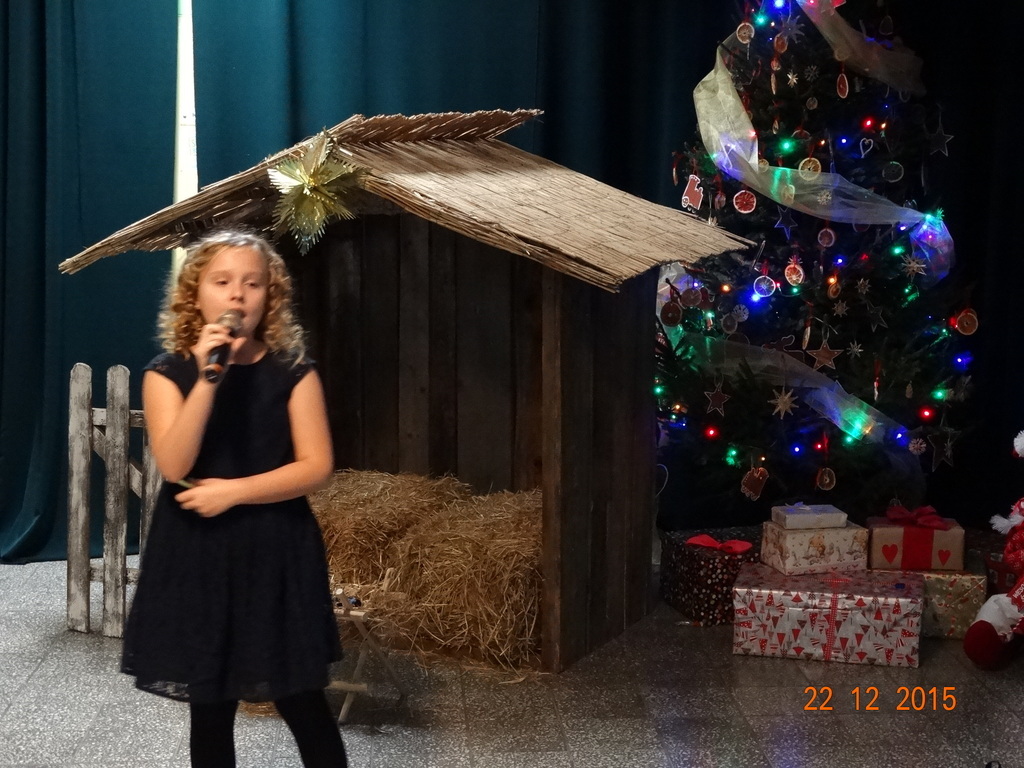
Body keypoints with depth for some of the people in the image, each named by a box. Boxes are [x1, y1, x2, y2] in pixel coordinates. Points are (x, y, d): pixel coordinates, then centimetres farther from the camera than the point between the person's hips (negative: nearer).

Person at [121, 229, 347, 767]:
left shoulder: (292, 372, -2)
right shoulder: (167, 374, -2)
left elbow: (316, 466, -8)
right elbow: (174, 466, -16)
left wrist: (235, 490, -17)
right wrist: (207, 378, -24)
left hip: (276, 551, -1)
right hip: (197, 554, 1)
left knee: (303, 703, 5)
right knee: (209, 710, 11)